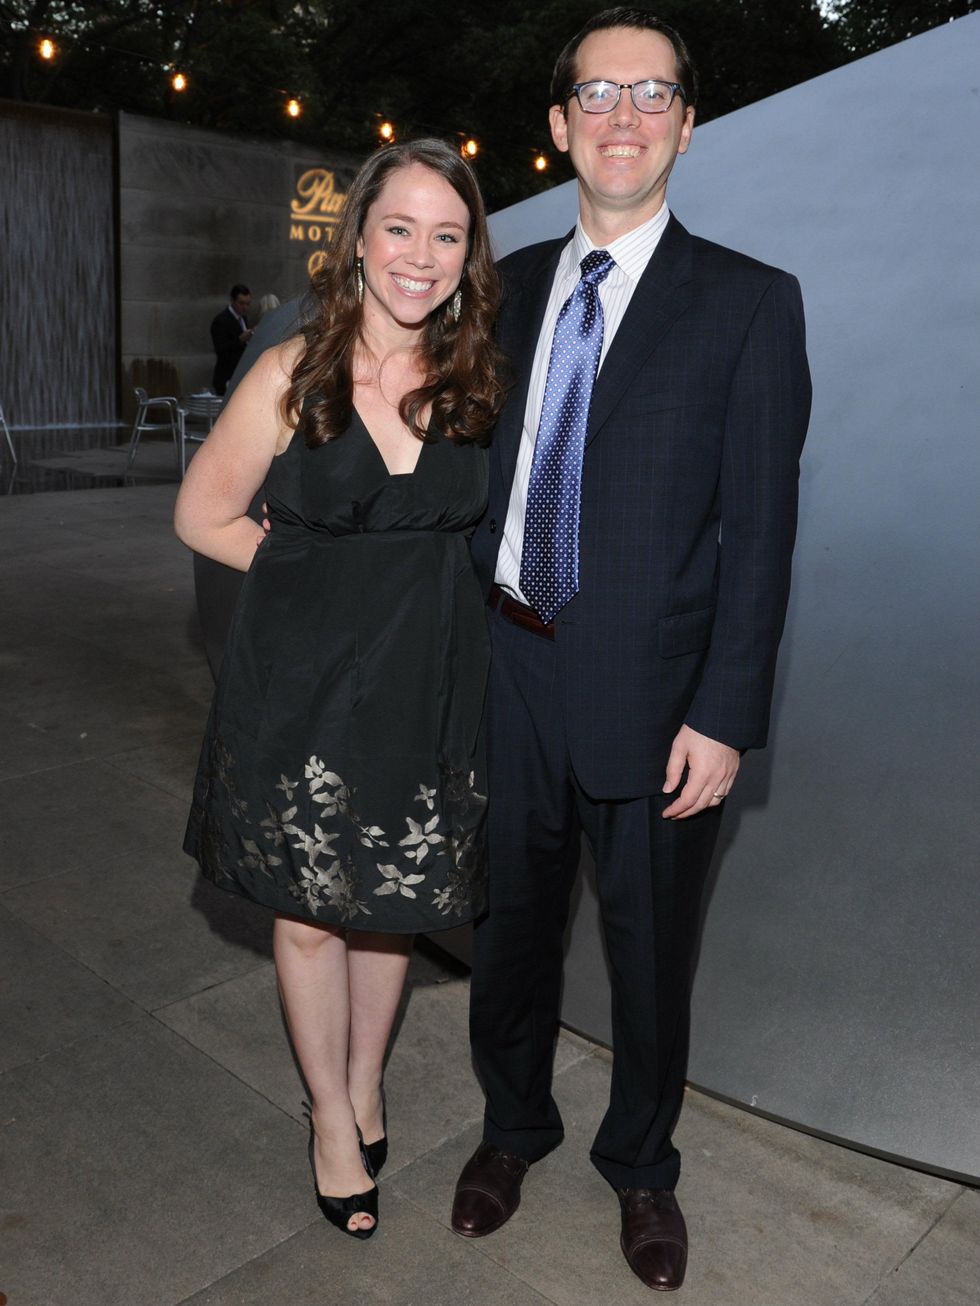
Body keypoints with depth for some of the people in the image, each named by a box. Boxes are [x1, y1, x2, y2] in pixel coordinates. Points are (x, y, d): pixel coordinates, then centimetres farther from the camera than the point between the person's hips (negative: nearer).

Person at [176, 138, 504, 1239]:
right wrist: (322, 573, -4)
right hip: (301, 681, -2)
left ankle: (366, 1086, 43)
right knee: (309, 911, 11)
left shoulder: (476, 382, -2)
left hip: (426, 682, 2)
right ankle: (330, 1116, 36)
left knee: (392, 903, 17)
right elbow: (203, 515, -2)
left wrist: (413, 577, -2)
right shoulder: (292, 374, -10)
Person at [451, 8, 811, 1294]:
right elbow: (486, 469, 9)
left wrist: (725, 716, -13)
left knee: (650, 946, 13)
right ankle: (513, 1125, 45)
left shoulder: (749, 303, -4)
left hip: (650, 692, -3)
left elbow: (759, 525, -8)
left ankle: (641, 1164, 40)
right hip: (509, 671, 4)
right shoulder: (513, 285, 8)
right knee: (512, 920, 19)